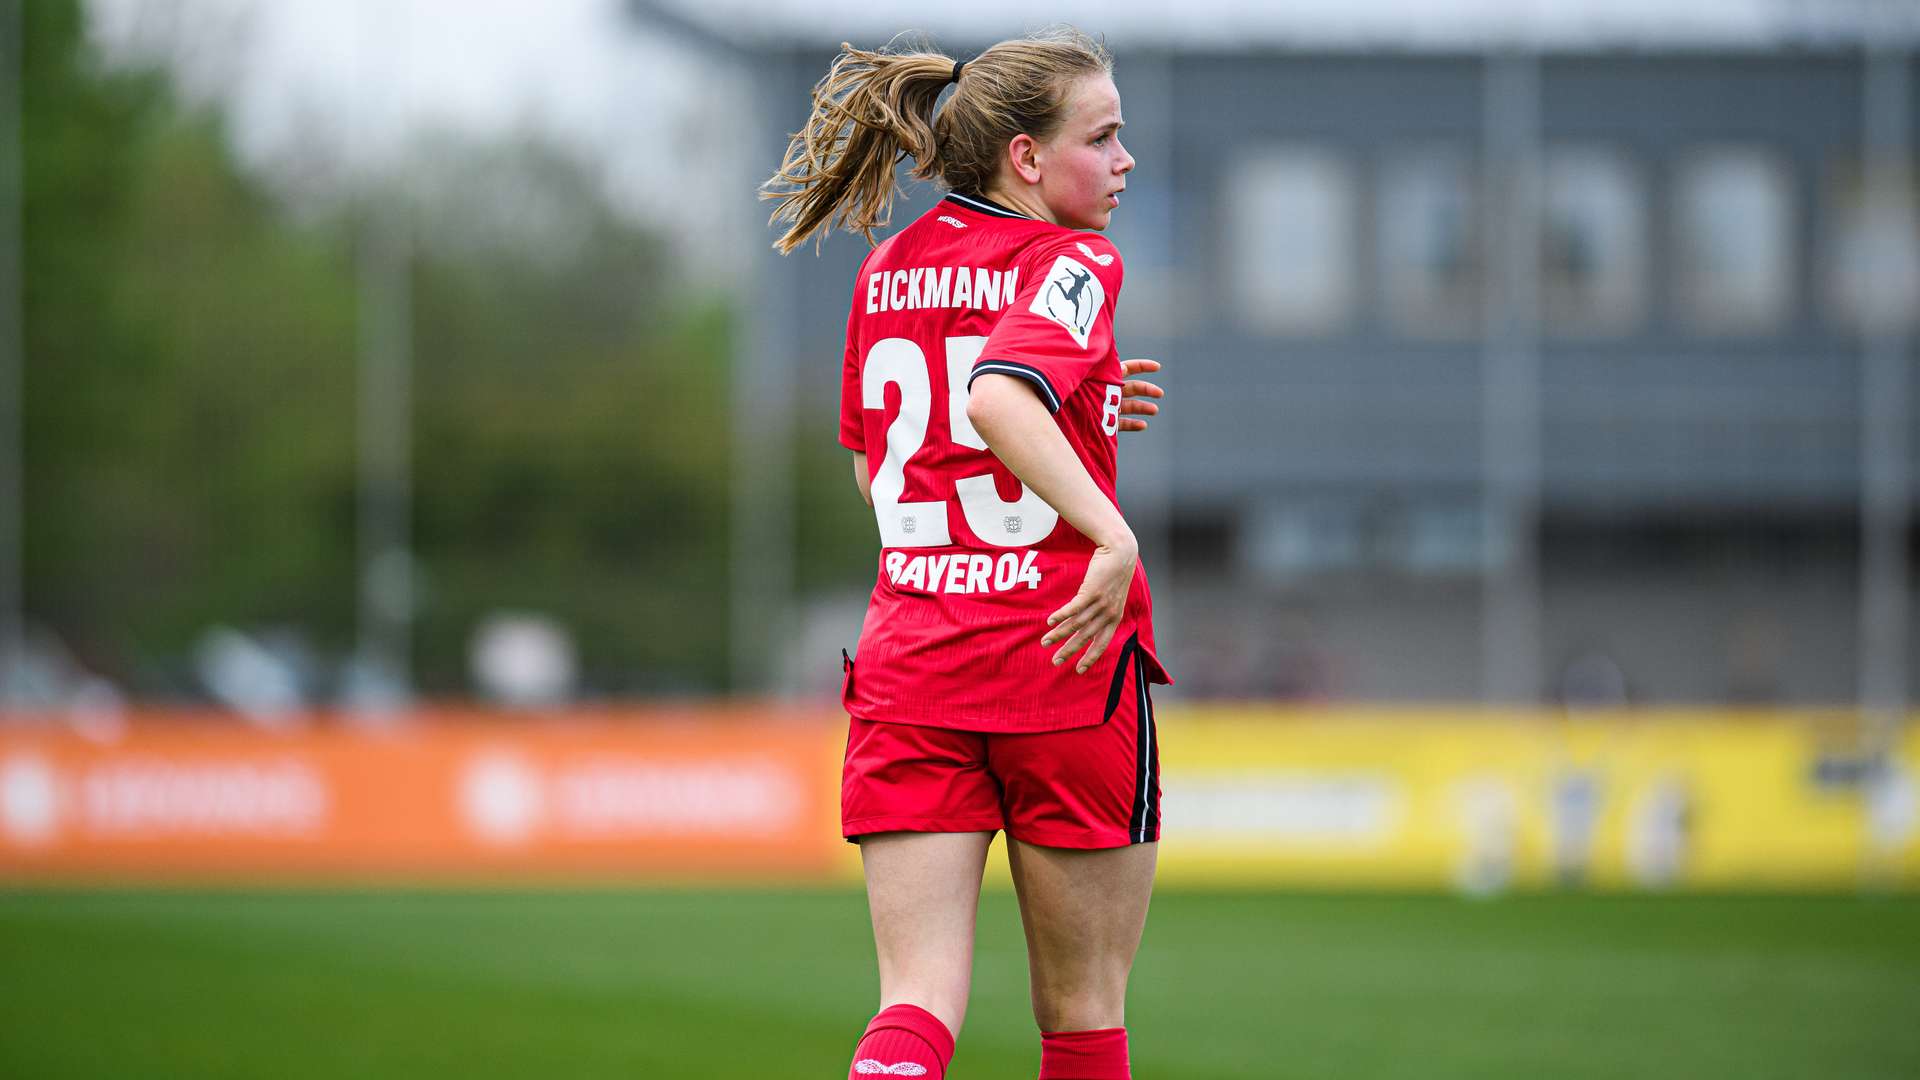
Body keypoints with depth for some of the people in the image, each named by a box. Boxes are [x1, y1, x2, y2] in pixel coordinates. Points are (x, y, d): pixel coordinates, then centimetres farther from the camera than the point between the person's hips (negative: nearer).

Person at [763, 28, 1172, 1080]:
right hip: (1065, 664, -5)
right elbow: (997, 400, -27)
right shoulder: (1070, 265, -8)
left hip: (906, 668, 5)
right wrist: (1115, 536, -34)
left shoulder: (887, 272, 13)